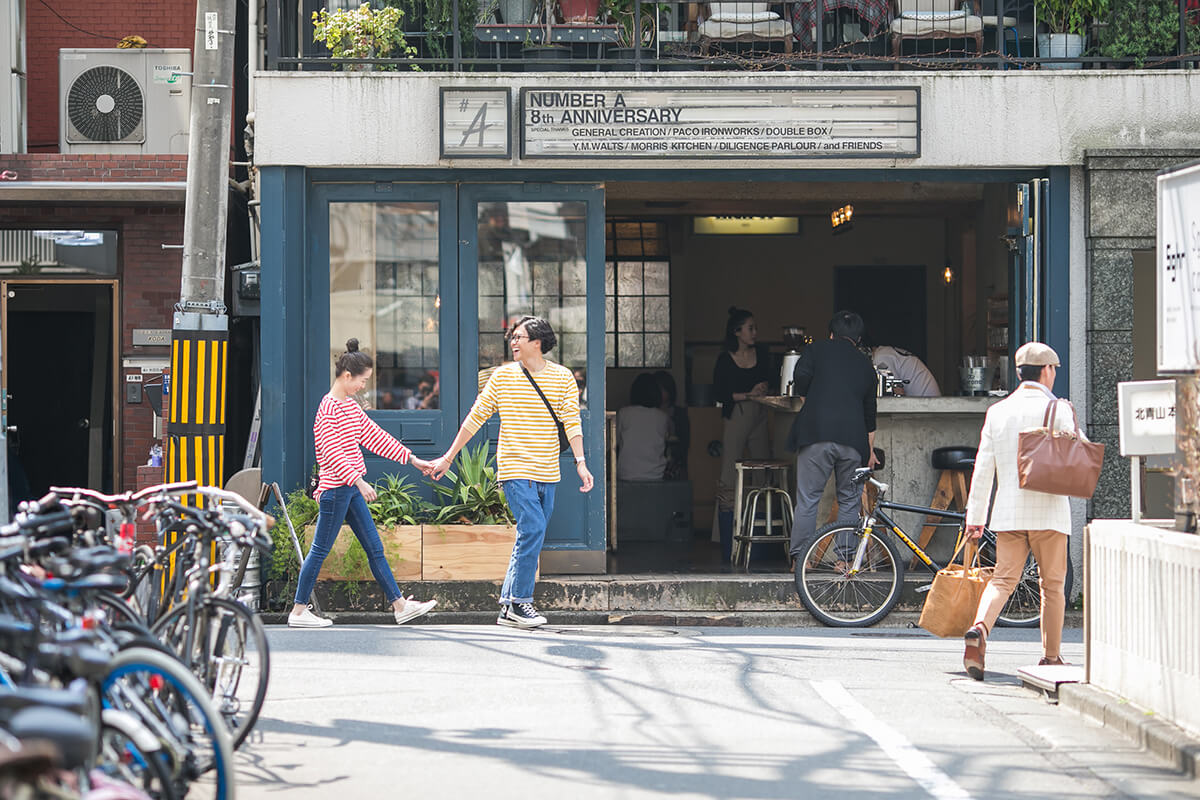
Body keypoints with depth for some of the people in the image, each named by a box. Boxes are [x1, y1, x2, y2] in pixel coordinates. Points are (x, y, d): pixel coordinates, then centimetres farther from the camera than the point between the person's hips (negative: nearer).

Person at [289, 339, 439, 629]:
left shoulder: (351, 406, 14)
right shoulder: (329, 408, -15)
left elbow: (375, 436, 18)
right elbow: (333, 452, -22)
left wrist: (412, 459, 17)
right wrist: (359, 480, -27)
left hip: (351, 488, 9)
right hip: (336, 487, -9)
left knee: (374, 548, 9)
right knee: (320, 550, -3)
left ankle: (400, 606, 10)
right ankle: (298, 611, 4)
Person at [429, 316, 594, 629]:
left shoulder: (562, 377, 5)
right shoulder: (502, 375, 3)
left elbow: (572, 422, 0)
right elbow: (475, 418, 7)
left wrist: (580, 463, -12)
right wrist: (448, 458, 8)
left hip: (547, 473, 3)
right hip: (515, 468, -3)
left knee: (532, 538, 4)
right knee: (533, 528, -17)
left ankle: (509, 608, 10)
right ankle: (519, 602, -9)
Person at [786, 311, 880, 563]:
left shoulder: (816, 350, 11)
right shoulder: (865, 365, 21)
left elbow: (801, 377, -8)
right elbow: (870, 411, 28)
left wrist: (807, 395, 13)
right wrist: (870, 449, 39)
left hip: (817, 434, -2)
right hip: (853, 438, 2)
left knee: (807, 498, 0)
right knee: (849, 499, 11)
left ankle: (799, 558, -2)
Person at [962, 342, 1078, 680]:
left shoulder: (997, 411, 7)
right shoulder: (1058, 410, -4)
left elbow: (983, 467, 7)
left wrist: (975, 516, 10)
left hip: (1008, 511, 3)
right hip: (1049, 511, -3)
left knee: (1003, 578, 4)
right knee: (1052, 584, 7)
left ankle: (979, 629, -22)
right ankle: (1051, 657, 12)